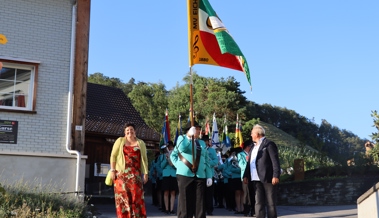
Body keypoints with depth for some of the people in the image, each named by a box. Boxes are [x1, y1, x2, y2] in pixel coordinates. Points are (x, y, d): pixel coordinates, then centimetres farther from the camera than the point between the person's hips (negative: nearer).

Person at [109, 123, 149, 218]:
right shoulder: (120, 141, 8)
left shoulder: (140, 143, 12)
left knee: (136, 194, -7)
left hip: (135, 174, 1)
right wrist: (112, 170, -3)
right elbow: (113, 156, 5)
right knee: (123, 195, -1)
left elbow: (144, 159, 10)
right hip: (121, 173, 0)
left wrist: (145, 173, 2)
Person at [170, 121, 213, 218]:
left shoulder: (202, 143, 19)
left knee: (199, 203, 2)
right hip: (185, 175, -4)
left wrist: (209, 176, 6)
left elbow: (206, 161, 14)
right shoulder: (182, 138, 6)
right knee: (185, 202, -2)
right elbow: (173, 155, -11)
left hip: (200, 176, 4)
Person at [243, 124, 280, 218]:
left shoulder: (269, 144, -4)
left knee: (270, 203, -1)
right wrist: (246, 175, 13)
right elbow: (249, 162, 21)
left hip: (268, 178, -7)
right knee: (259, 203, 5)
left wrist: (276, 175, -19)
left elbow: (275, 161, -11)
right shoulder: (254, 147, 20)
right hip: (256, 179, 7)